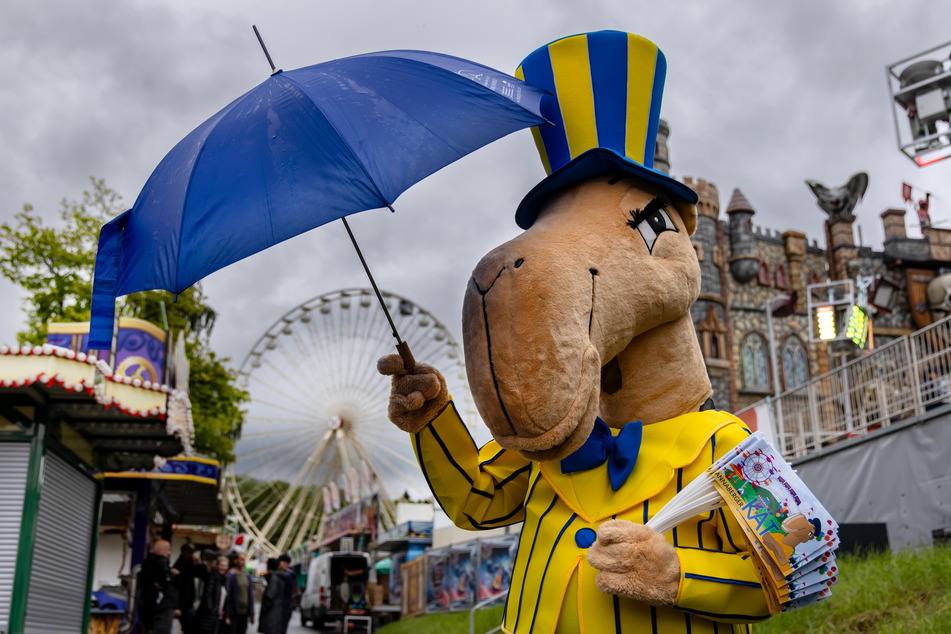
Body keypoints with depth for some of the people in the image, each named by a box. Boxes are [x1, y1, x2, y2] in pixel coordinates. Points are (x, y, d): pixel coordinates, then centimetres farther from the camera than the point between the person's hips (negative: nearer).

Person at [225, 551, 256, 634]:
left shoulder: (247, 575, 10)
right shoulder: (230, 575, -10)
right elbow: (227, 595, -12)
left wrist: (251, 613, 12)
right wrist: (227, 616, -14)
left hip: (245, 612, 6)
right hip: (234, 614, -6)